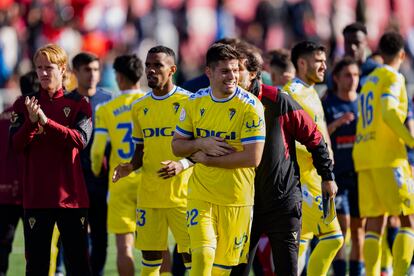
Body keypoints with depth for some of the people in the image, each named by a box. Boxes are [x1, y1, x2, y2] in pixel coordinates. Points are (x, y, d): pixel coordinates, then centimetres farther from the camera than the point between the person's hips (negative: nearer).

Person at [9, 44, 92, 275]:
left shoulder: (78, 103, 4)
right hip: (36, 196, 1)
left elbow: (80, 139, -12)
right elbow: (16, 144, -2)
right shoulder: (25, 104, 7)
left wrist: (46, 121, -22)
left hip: (71, 195, -1)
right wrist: (32, 121, -21)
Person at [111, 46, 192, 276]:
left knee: (191, 255, -7)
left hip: (182, 194, -4)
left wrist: (183, 164, -21)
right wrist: (130, 167, -1)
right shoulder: (140, 108, 12)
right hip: (148, 195, 4)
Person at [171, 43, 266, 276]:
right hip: (201, 194, 2)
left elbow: (253, 158, -17)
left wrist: (206, 159, -14)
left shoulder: (250, 106, -12)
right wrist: (202, 144, -13)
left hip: (237, 199, -2)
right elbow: (177, 146, 9)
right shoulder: (195, 103, 2)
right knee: (202, 255, -14)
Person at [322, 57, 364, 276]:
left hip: (361, 172, 3)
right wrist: (337, 123, -21)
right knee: (342, 223, -9)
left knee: (358, 225, 7)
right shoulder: (328, 105, 1)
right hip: (337, 173, -3)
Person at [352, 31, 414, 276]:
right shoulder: (393, 78, -4)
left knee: (374, 222, 4)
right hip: (388, 157, -8)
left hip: (364, 158, 8)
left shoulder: (369, 81, 21)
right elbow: (389, 114, -18)